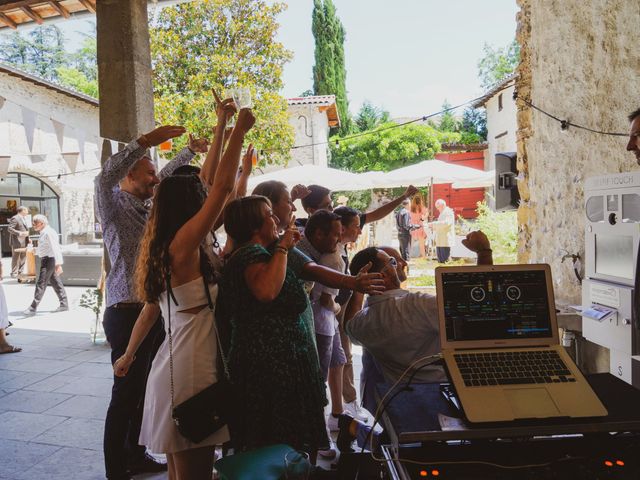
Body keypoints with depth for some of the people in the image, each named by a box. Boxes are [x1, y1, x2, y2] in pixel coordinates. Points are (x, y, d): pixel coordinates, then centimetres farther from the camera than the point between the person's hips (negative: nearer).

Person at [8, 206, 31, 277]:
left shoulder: (24, 218, 18)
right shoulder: (15, 218, -11)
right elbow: (10, 229, -17)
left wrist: (28, 238, 12)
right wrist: (20, 233, -27)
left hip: (24, 242, 9)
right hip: (17, 242, -9)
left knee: (23, 258, 12)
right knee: (16, 258, -3)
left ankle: (20, 272, 20)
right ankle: (14, 273, 2)